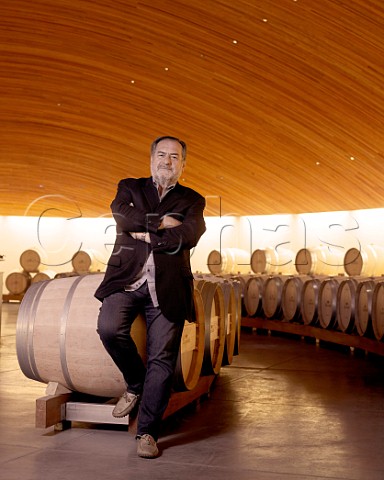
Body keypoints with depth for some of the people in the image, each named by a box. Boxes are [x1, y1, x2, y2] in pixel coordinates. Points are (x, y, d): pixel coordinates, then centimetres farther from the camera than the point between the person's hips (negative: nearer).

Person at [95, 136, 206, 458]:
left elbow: (190, 235, -4)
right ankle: (135, 384, 5)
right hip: (126, 278, 0)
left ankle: (147, 433, 6)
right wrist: (161, 221, -5)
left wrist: (147, 235, -5)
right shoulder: (130, 187, 19)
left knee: (162, 357, -7)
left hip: (167, 286, 0)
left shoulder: (192, 200, 16)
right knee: (109, 328, -25)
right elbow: (122, 214, -4)